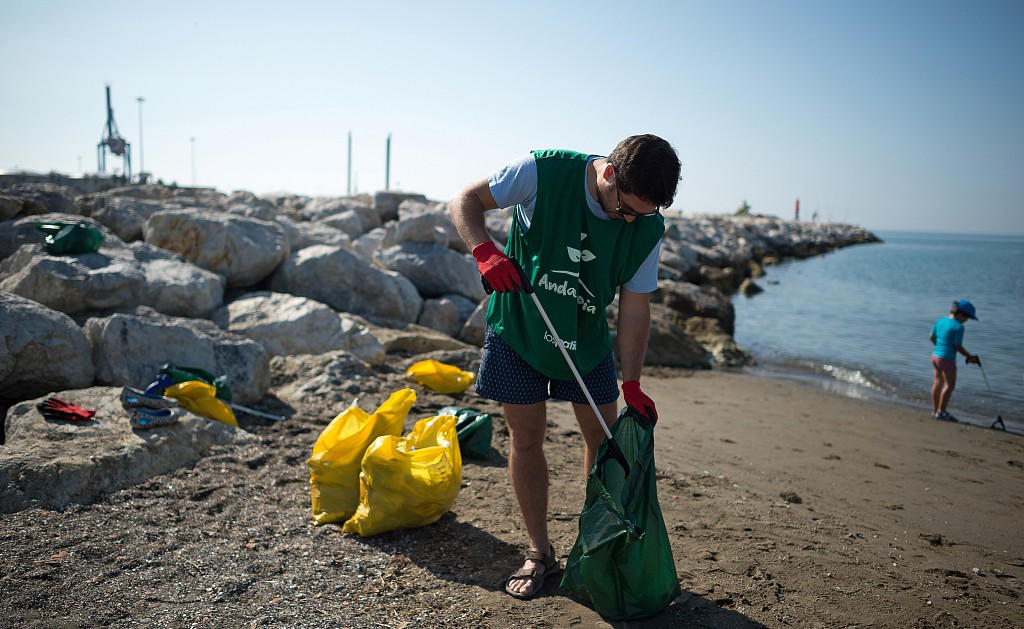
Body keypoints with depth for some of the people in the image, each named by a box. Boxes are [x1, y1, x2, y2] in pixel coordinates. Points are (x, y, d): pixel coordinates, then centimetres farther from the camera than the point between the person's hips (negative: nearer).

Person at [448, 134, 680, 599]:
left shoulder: (648, 228, -14)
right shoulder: (543, 172, -24)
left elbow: (634, 306, -8)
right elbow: (465, 201, -14)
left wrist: (631, 385, -11)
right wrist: (484, 250, -34)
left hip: (586, 336, 3)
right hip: (518, 325, -2)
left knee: (604, 435, 4)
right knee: (526, 436, 0)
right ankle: (539, 553, 16)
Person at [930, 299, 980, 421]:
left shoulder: (940, 321, 5)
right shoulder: (958, 327, -16)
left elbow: (932, 337, 13)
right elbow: (958, 346, -15)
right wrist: (970, 357, -3)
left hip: (935, 355, 8)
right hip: (947, 359, -8)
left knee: (938, 382, 15)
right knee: (950, 385, 1)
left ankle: (935, 410, 21)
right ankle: (941, 412, 2)